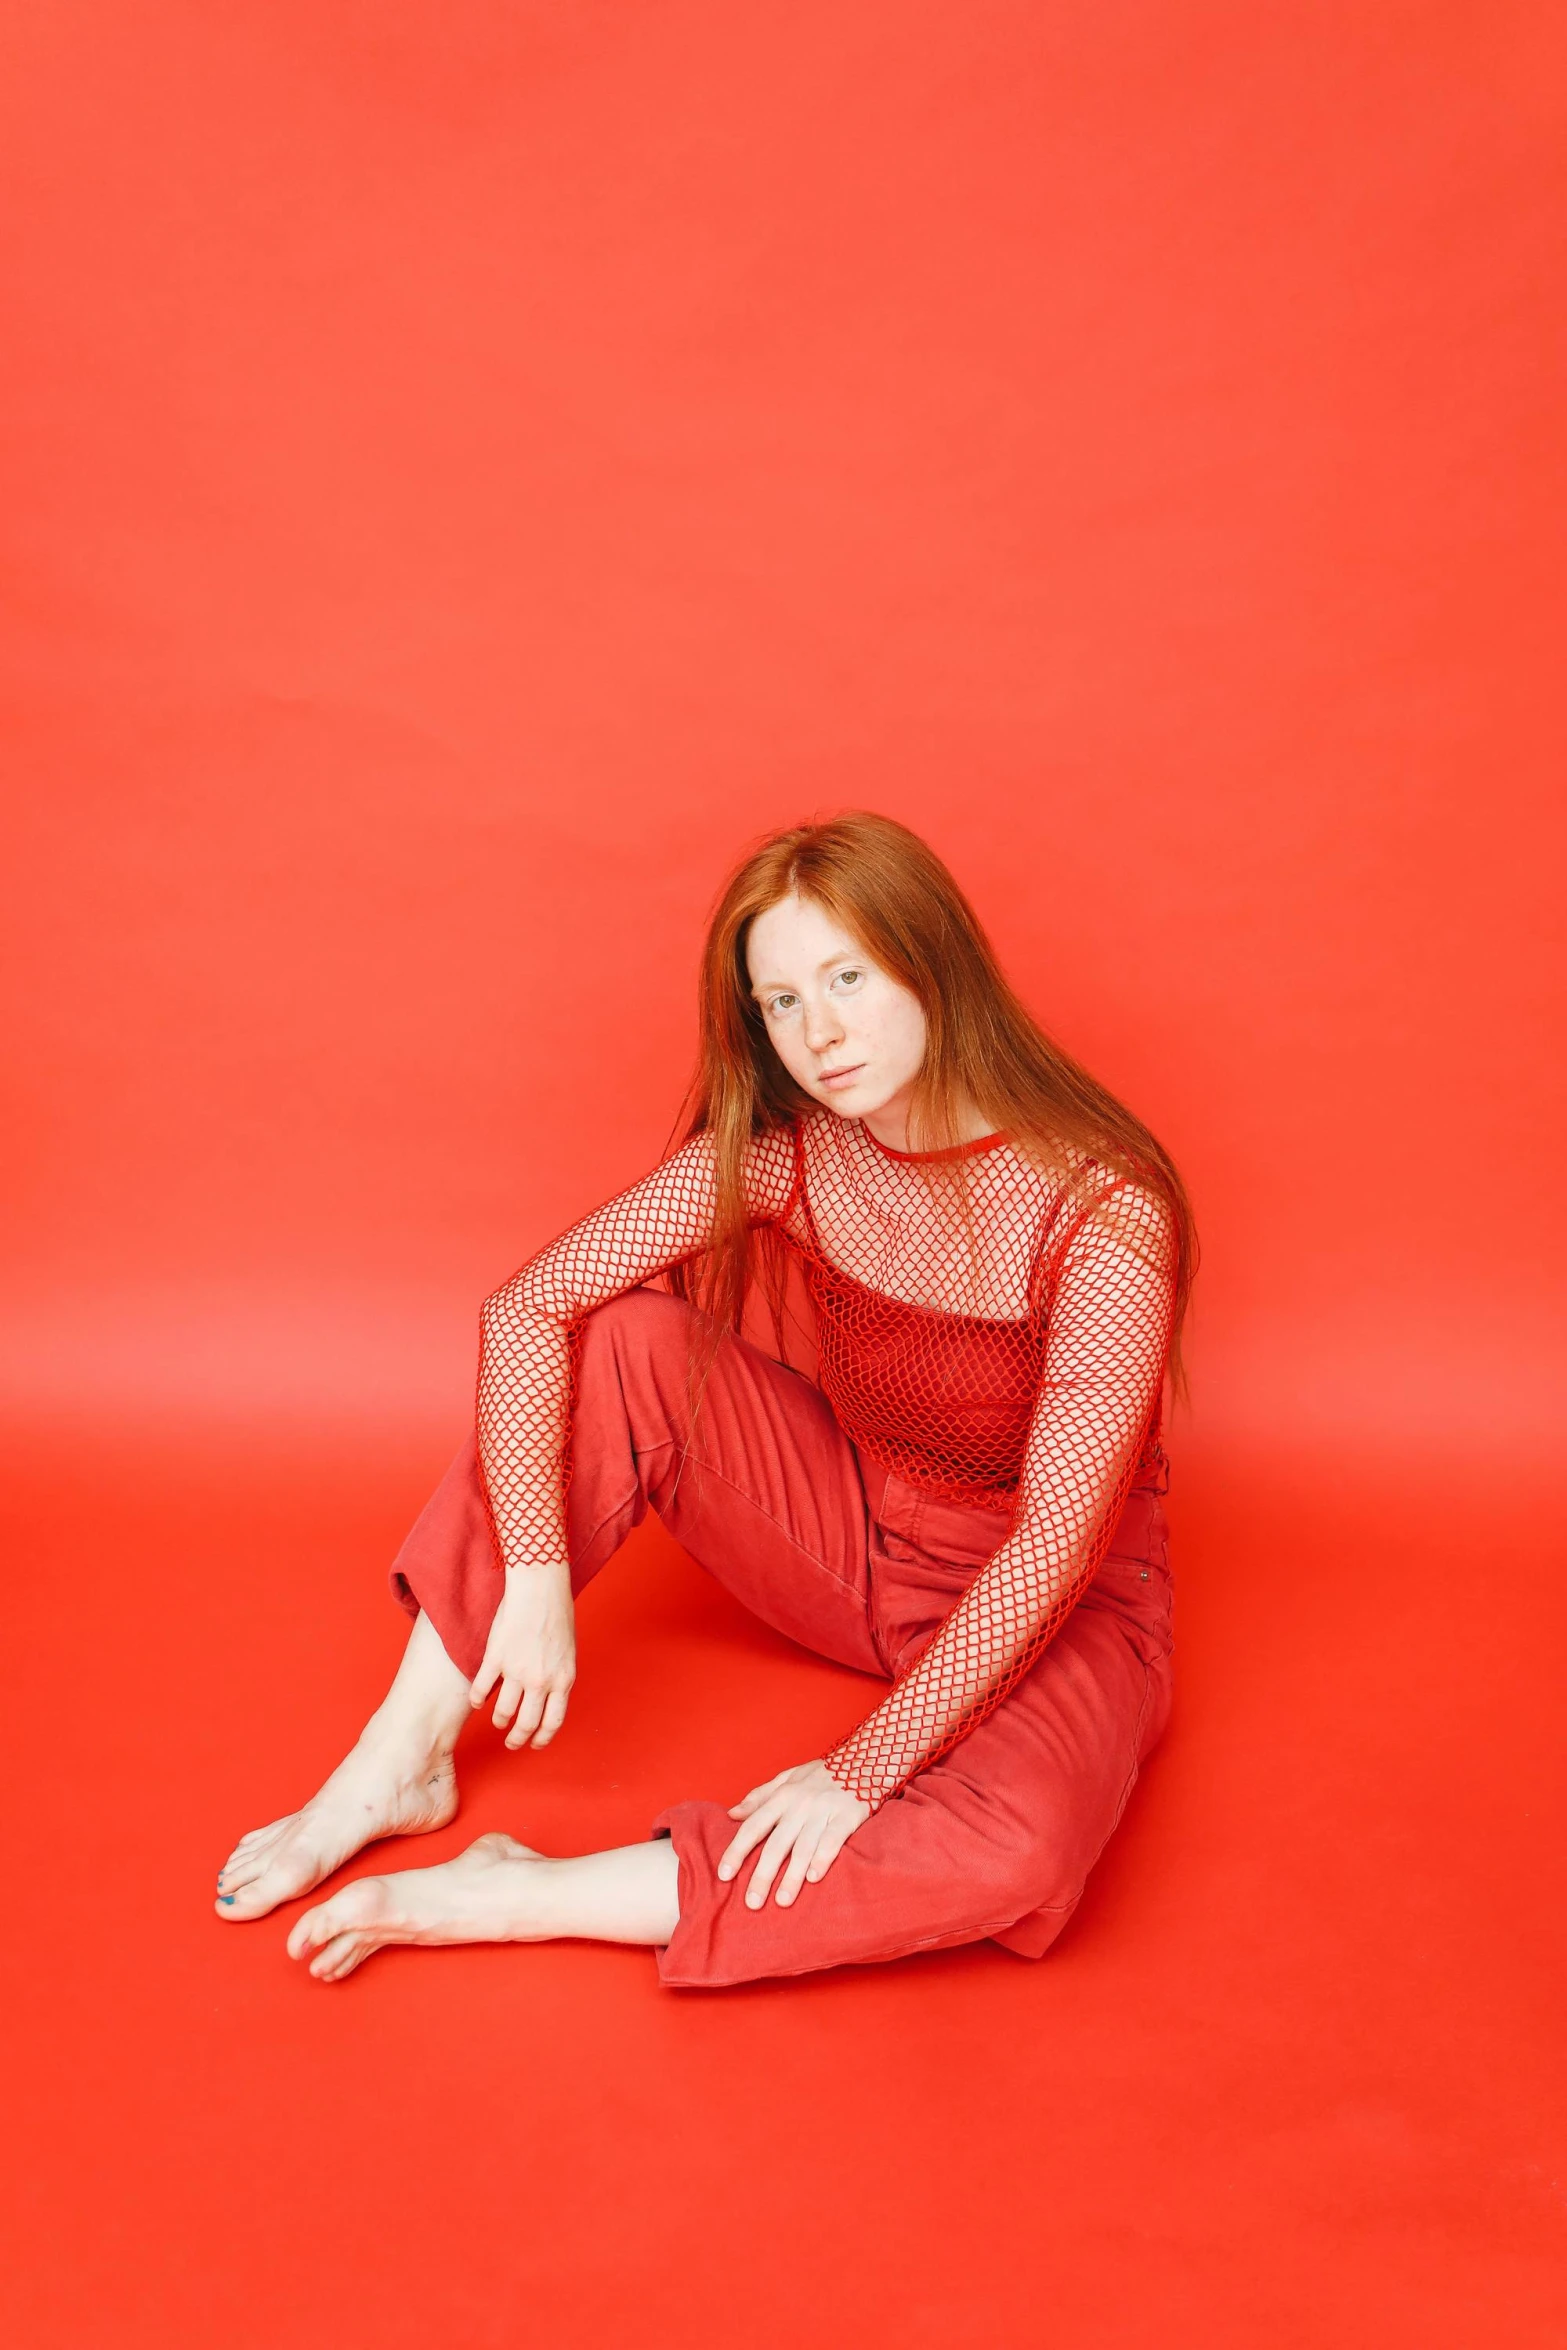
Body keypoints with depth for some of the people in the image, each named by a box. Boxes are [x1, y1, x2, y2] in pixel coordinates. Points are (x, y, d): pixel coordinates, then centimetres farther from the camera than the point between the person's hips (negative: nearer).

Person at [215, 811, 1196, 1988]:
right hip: (857, 1533, 4)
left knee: (1015, 1852, -37)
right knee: (619, 1341, -19)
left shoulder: (1104, 1212, -26)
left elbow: (1056, 1545, -28)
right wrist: (536, 1574, -25)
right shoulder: (782, 1150, -13)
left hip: (1053, 1606, -3)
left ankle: (514, 1900, -26)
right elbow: (525, 1308, -17)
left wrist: (861, 1770, -29)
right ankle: (402, 1763, -11)